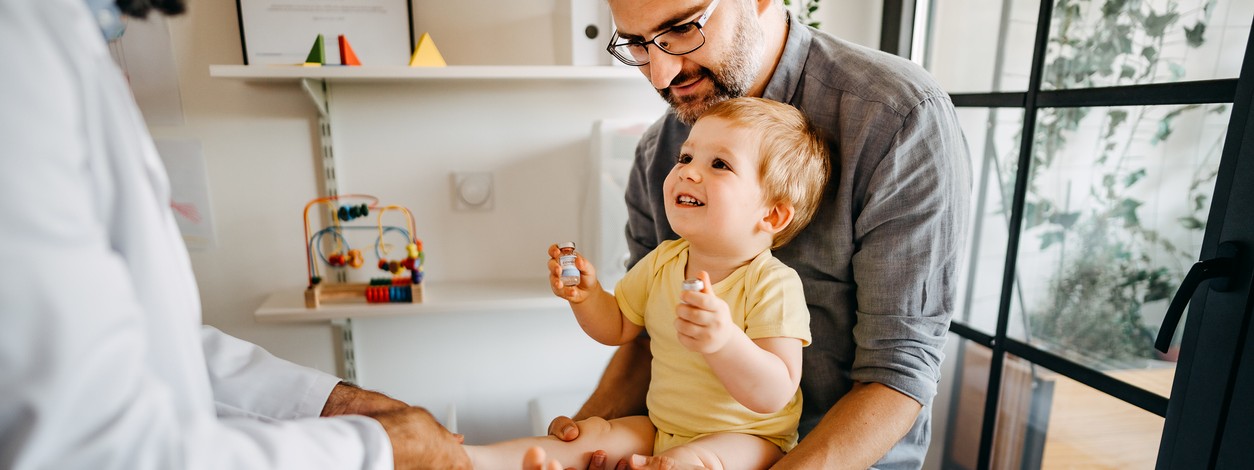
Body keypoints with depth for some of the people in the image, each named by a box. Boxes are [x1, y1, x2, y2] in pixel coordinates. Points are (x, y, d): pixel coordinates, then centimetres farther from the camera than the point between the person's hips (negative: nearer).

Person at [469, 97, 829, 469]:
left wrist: (724, 341, -46)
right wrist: (586, 295, -12)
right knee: (593, 434, -10)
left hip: (747, 438, -5)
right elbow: (618, 328, 9)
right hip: (661, 427, 6)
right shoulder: (662, 261, -3)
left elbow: (774, 395, -28)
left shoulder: (774, 285, -22)